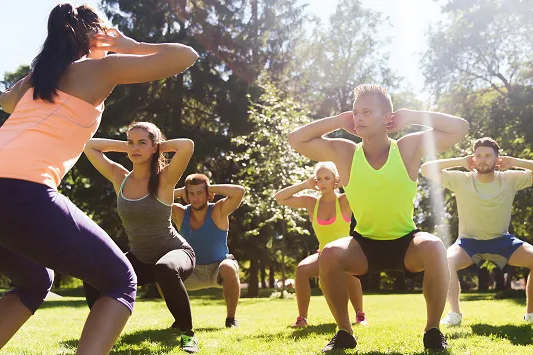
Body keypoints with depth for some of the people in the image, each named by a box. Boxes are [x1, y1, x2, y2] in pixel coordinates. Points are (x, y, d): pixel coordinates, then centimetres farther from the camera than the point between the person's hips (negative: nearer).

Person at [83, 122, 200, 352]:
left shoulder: (165, 178, -17)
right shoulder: (119, 178, -4)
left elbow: (187, 145, -34)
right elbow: (89, 146, 2)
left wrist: (160, 146, -16)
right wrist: (125, 146, -3)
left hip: (176, 253, -5)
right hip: (140, 259, 5)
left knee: (165, 269, -40)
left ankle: (188, 333, -19)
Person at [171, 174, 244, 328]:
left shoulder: (218, 212, -16)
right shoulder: (180, 213, -7)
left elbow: (239, 191, -32)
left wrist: (211, 188, -21)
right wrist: (180, 192, -12)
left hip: (219, 267, -3)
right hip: (193, 271, 3)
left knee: (229, 269, -37)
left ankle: (231, 318, -17)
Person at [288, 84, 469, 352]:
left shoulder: (409, 147, -10)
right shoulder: (344, 152, -7)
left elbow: (460, 128, -12)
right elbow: (296, 140, -9)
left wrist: (411, 116, -13)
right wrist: (338, 121, -10)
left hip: (406, 243, -1)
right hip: (364, 245, 1)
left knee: (434, 248, -34)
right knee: (329, 254, -29)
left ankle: (433, 330, -13)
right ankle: (344, 332, -8)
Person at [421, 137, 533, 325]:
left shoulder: (510, 179, -10)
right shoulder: (461, 180, -13)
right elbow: (426, 169, -18)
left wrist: (514, 162, -16)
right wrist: (460, 161, -17)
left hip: (501, 240, 1)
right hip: (469, 241, -1)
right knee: (446, 262, -32)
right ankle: (455, 313, -15)